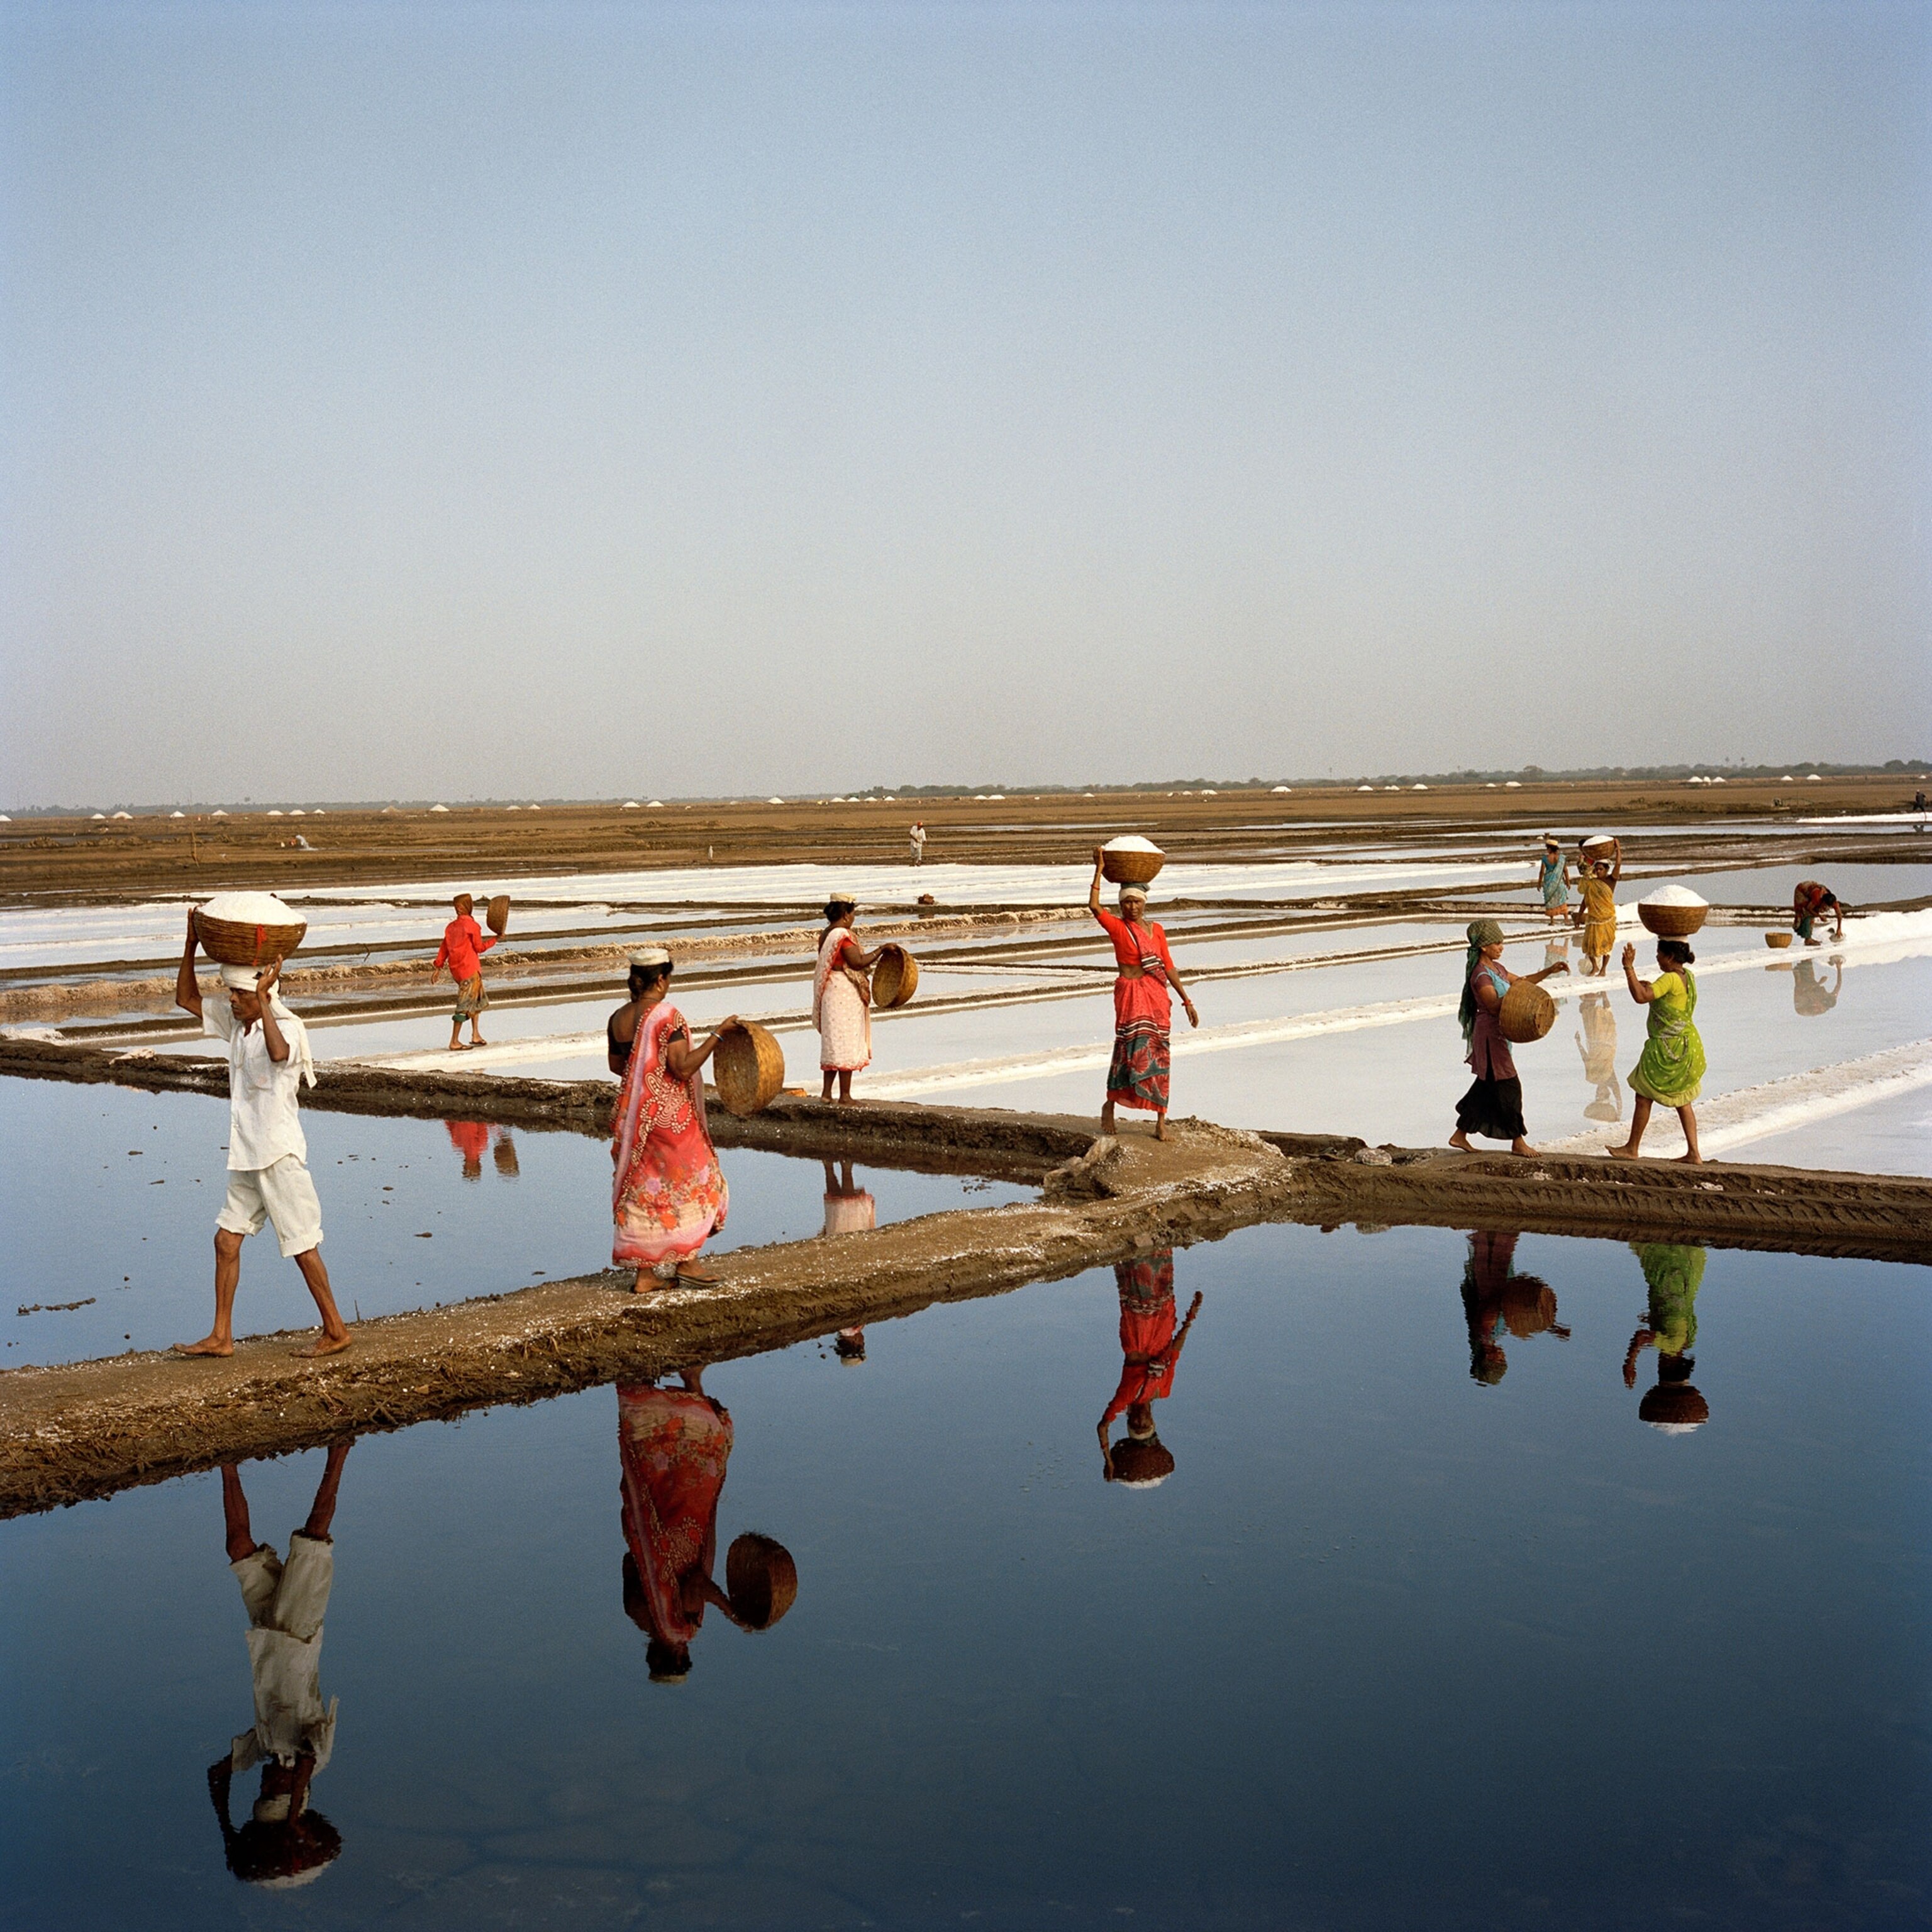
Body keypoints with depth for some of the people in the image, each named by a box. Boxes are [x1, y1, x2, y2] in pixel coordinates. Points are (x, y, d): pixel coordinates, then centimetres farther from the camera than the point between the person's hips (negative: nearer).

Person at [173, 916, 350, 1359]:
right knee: (226, 1239, 9)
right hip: (246, 1155, 9)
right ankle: (221, 1336, 16)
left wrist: (262, 998, -35)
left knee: (302, 1243, -2)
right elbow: (187, 999, 15)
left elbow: (278, 1053, -40)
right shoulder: (235, 1021, 8)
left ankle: (335, 1330, 8)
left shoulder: (288, 1026, -16)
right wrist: (191, 946, 3)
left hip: (279, 1153, -8)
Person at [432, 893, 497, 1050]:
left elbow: (444, 949, 10)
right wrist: (495, 939, 3)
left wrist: (438, 967, 13)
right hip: (469, 968, -8)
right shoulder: (472, 925, -12)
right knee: (465, 1005, -5)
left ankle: (476, 1035, 20)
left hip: (456, 969, 8)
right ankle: (454, 1042, -5)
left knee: (478, 998, 21)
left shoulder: (451, 927, 9)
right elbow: (480, 948, -7)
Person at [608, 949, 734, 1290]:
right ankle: (684, 1260, 11)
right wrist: (716, 1035, -19)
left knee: (644, 1186, 11)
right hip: (670, 1113, -7)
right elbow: (683, 1068, -22)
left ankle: (645, 1271, 12)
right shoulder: (667, 1016, -17)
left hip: (632, 1114, 7)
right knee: (689, 1180, 9)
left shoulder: (618, 1018, 4)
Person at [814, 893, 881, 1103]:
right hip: (845, 993, -9)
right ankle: (845, 1095, 0)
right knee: (846, 1041, -3)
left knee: (832, 1044, 13)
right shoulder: (843, 935, -17)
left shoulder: (826, 934, 11)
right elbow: (857, 962, -21)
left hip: (830, 991, 9)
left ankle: (827, 1093, 13)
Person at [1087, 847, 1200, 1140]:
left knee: (1159, 1055, 2)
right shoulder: (1117, 928, 0)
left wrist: (1186, 1000, 13)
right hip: (1130, 995, -4)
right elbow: (1094, 906, -17)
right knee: (1132, 1048, -11)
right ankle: (1110, 1104, 9)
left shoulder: (1156, 930, 12)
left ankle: (1161, 1119, 5)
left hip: (1158, 996, 4)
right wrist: (1099, 869, -14)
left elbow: (1168, 967, 15)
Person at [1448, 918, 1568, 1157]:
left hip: (1497, 1034, 10)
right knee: (1509, 1087, -6)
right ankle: (1518, 1141, 1)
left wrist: (1550, 971, 13)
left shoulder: (1496, 968, 13)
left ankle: (1460, 1135, 20)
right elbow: (1494, 1006, -24)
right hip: (1489, 1035, -10)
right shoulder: (1481, 975, -17)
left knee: (1485, 1087, 13)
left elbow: (1522, 981, 22)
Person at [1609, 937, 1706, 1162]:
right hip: (1688, 1045, 9)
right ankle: (1693, 1153, 10)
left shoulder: (1670, 979, -20)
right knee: (1682, 1102, 13)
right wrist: (1652, 987, 13)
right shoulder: (1688, 976, 9)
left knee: (1644, 1096, 3)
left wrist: (1629, 968, -27)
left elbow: (1641, 997, -30)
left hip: (1669, 1049, -9)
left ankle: (1632, 1148, 11)